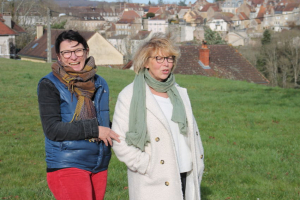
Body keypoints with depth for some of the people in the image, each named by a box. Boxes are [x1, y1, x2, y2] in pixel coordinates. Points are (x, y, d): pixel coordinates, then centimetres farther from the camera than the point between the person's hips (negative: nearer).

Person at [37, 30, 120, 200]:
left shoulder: (100, 84, 13)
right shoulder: (49, 85, -4)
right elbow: (52, 129, -13)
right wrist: (94, 129, -17)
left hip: (99, 167, 6)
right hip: (67, 166, -6)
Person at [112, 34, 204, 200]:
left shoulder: (180, 93, 16)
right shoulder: (130, 96, -3)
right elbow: (119, 142, -8)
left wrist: (198, 166, 11)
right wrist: (148, 167, -13)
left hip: (187, 180, 5)